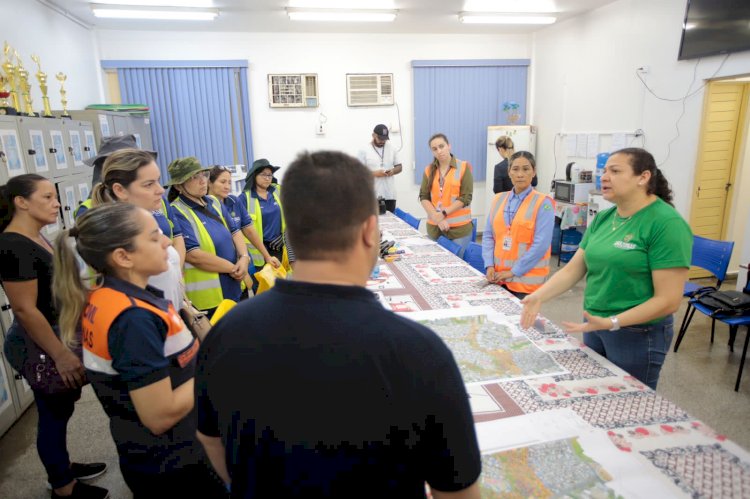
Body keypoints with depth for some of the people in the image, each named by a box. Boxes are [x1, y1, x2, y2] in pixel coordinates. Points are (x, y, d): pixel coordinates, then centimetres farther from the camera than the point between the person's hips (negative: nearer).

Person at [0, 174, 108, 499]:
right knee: (54, 413, 7)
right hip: (38, 346, -9)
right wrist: (61, 355, -23)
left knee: (61, 408, 21)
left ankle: (62, 469, 40)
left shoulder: (35, 238, 7)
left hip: (58, 335, 9)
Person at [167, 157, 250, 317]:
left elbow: (235, 231, 8)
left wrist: (244, 258, -11)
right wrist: (232, 268, -15)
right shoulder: (177, 213, -15)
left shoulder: (215, 203, 9)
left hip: (233, 287, 8)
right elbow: (193, 255, -21)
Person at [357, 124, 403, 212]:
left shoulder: (391, 148, 9)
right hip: (372, 196, -4)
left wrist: (393, 171, -8)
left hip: (389, 195, 4)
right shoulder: (364, 151, -3)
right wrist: (374, 173, -18)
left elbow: (399, 166, 14)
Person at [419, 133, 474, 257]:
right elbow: (423, 197, 2)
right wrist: (437, 218, -12)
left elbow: (465, 197, -8)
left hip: (459, 228, -3)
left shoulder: (463, 167, -2)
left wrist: (443, 213, -15)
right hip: (434, 227, 3)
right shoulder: (429, 170, 8)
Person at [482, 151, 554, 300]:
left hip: (526, 279, -4)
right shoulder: (498, 199, 8)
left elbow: (541, 245, -14)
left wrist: (514, 272, -15)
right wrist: (489, 265, -5)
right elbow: (488, 235, 8)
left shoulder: (543, 203, -7)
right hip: (498, 277, 4)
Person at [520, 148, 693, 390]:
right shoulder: (602, 218, 3)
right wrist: (538, 296, -13)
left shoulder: (667, 224, -18)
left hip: (637, 334, -6)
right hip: (594, 326, 6)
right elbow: (573, 269, 2)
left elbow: (668, 300, -20)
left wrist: (612, 323, -27)